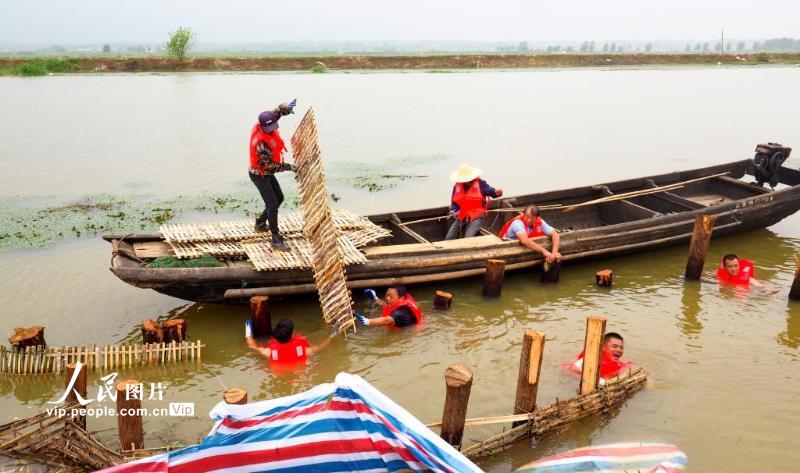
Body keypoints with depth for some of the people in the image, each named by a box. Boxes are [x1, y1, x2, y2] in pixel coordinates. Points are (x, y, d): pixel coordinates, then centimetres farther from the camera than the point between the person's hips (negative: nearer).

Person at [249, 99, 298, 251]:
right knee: (272, 204, -9)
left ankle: (260, 224, 36)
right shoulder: (261, 144, -36)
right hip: (259, 175, -9)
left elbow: (277, 111, -3)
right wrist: (289, 167, -22)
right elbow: (270, 166, -28)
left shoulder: (261, 126, -13)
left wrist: (287, 107, -26)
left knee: (279, 197, 19)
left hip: (267, 172, 9)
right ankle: (276, 240, -1)